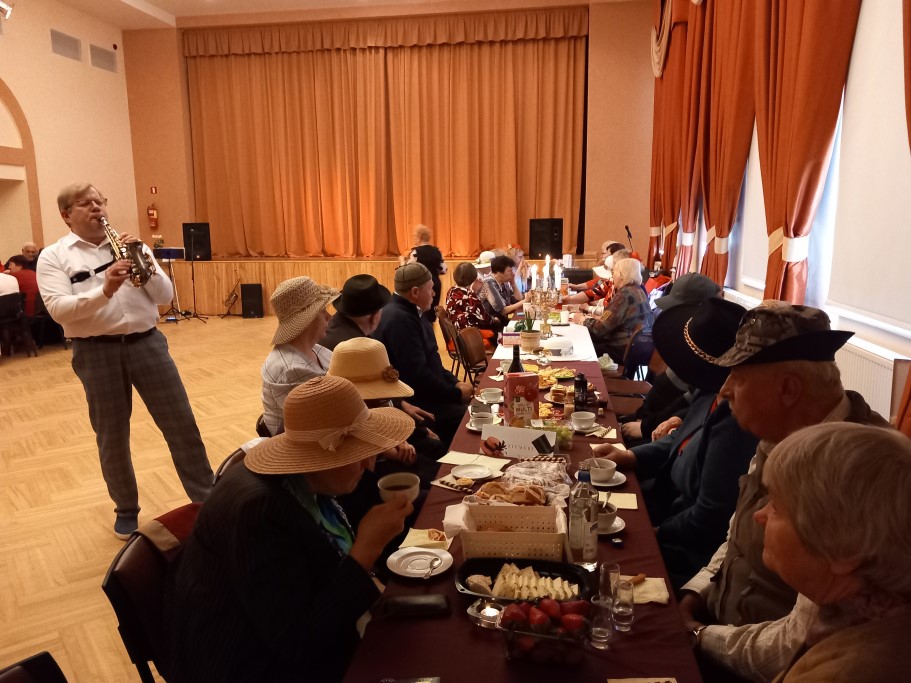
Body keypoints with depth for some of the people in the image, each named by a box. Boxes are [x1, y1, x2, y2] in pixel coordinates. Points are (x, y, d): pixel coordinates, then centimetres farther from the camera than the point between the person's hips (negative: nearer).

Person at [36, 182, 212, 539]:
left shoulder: (131, 245, 10)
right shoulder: (53, 256, 2)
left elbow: (165, 296, 5)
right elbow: (58, 309, -13)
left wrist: (147, 266, -13)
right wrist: (104, 290, -26)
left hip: (147, 342, 2)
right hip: (95, 352, -2)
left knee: (181, 423, 3)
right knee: (111, 436, 9)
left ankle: (206, 497, 16)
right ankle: (126, 510, 28)